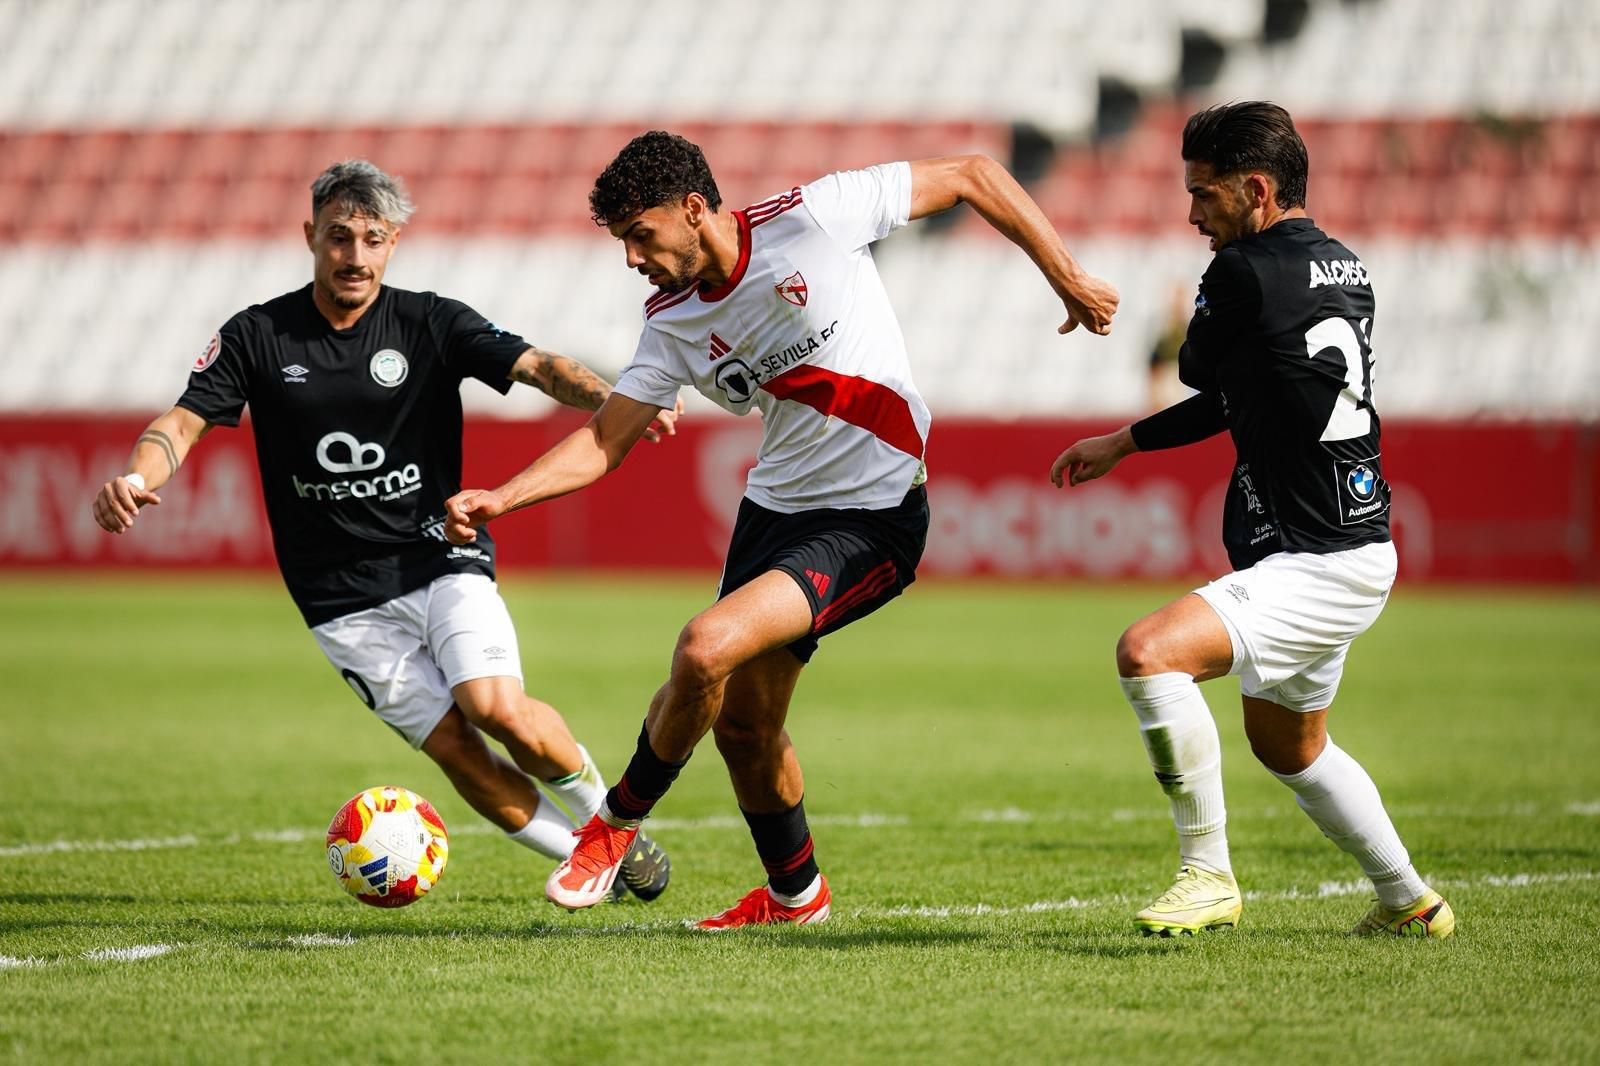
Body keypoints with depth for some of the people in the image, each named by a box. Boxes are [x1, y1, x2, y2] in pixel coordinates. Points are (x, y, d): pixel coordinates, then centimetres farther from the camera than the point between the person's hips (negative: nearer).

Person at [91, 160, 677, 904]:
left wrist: (613, 400, -33)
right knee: (453, 748, -10)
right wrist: (136, 478, -27)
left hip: (440, 559, -1)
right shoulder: (257, 337, 1)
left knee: (496, 706, -23)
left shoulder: (432, 325, -1)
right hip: (345, 600, 1)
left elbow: (536, 366, -13)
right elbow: (184, 423, -4)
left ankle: (608, 815, 4)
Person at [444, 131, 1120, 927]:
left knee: (707, 648, -23)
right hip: (774, 506, 7)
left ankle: (620, 821, 1)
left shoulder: (811, 219, -17)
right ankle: (794, 893, 36)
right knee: (743, 724, 11)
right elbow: (604, 443, 2)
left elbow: (973, 176, -10)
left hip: (871, 523, -7)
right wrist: (500, 498, -14)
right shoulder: (672, 322, 1)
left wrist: (1067, 280, -9)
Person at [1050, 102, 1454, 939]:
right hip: (1349, 553, 10)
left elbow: (1196, 368, 0)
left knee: (1148, 652, -25)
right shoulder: (1343, 267, 10)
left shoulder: (1247, 272, -19)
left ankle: (1208, 875, -17)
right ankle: (1411, 903, 42)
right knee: (1289, 745, 28)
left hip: (1317, 569, -10)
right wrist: (1123, 443, 24)